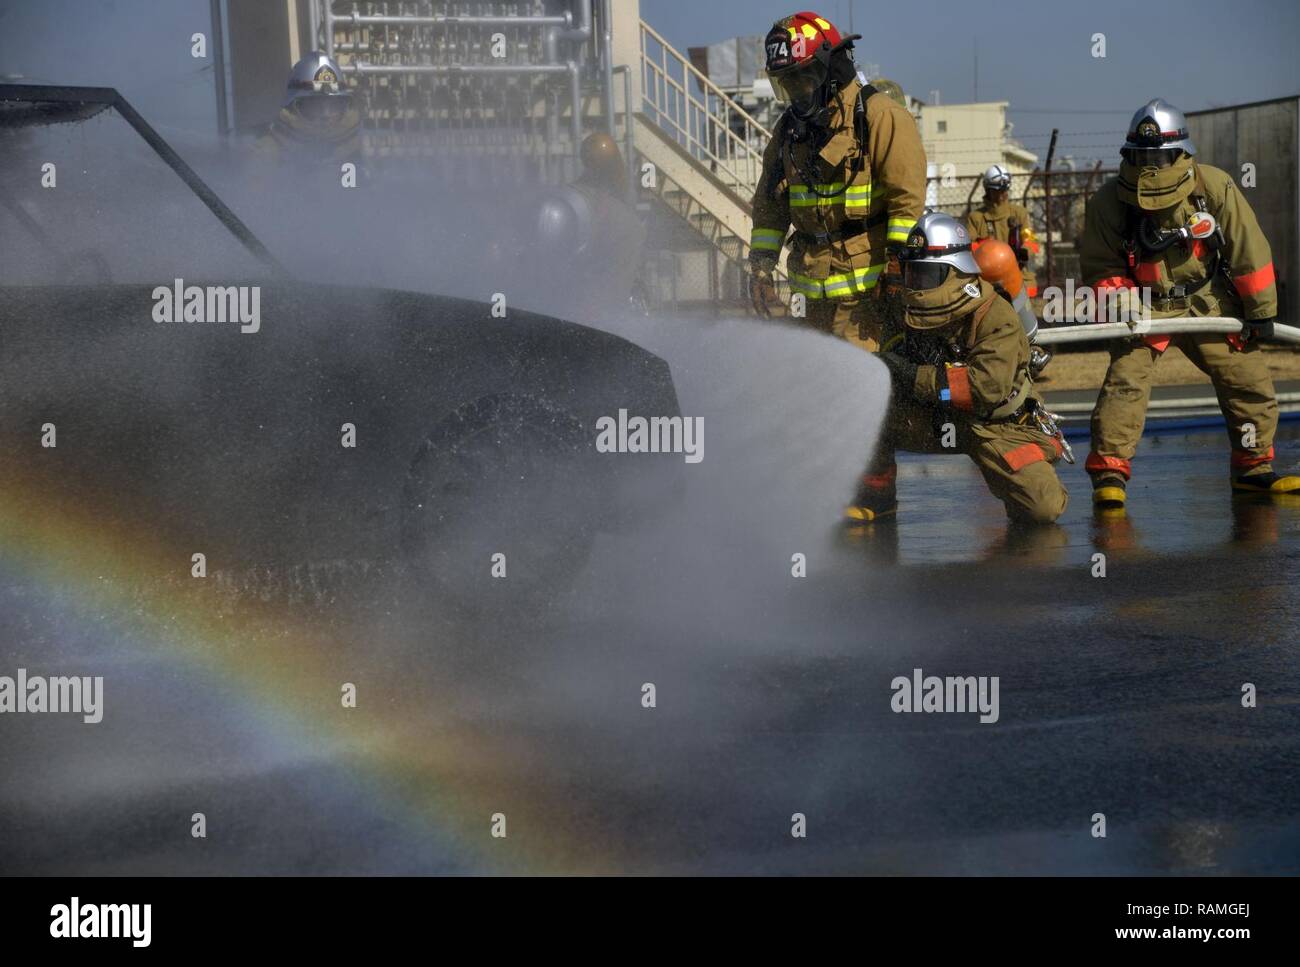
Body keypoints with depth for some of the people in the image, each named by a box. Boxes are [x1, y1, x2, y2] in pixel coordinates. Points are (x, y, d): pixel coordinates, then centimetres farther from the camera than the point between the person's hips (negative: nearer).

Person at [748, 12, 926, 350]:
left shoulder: (880, 116, -7)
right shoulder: (790, 128, 16)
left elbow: (908, 197, -12)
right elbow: (769, 205, 22)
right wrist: (760, 266, 15)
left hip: (870, 287, -7)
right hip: (817, 294, 7)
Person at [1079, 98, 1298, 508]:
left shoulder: (1216, 188, -16)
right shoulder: (1109, 201, -15)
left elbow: (1248, 250, -8)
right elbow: (1099, 264, -5)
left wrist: (1260, 310, -4)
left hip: (1208, 302, 2)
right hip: (1144, 307, -1)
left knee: (1249, 379, 2)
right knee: (1125, 381, -17)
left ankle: (1253, 468, 18)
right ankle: (1109, 472, -11)